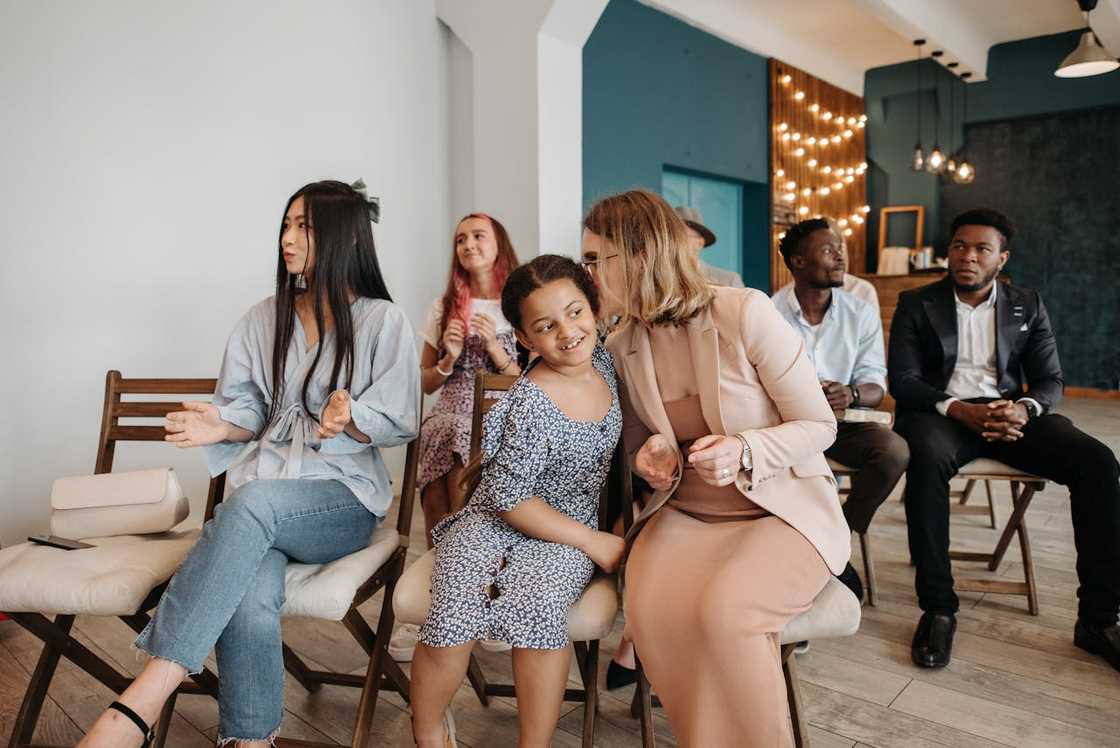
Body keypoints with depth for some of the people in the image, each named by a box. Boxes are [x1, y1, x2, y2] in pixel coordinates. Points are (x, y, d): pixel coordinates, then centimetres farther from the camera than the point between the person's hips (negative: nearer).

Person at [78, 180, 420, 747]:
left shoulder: (383, 321, 2)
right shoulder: (264, 319, 15)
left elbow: (398, 423, 0)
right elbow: (251, 411, 14)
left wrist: (350, 419, -21)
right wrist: (223, 425, -9)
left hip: (343, 495, -3)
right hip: (263, 483, 3)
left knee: (251, 501, -37)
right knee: (249, 602, -31)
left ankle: (141, 700, -36)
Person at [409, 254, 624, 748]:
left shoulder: (603, 360, 0)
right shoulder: (530, 406, -18)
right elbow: (509, 498, -16)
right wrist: (593, 542, -14)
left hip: (567, 531, 4)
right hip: (493, 520, -3)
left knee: (539, 604, -30)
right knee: (453, 618, -28)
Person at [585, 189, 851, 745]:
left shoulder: (744, 312, -14)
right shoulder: (621, 346, 2)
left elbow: (819, 425, -8)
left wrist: (746, 452, -26)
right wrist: (651, 456, -9)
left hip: (784, 507, -3)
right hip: (685, 512, 4)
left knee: (722, 609, -31)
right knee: (651, 610, -26)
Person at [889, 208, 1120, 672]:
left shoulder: (1027, 306, 14)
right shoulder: (916, 304, 6)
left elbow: (1050, 380, 10)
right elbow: (903, 380, -3)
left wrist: (1025, 409, -15)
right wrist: (958, 410, -21)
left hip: (1008, 412, 3)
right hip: (941, 412, -3)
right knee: (927, 460, -38)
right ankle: (937, 609, -27)